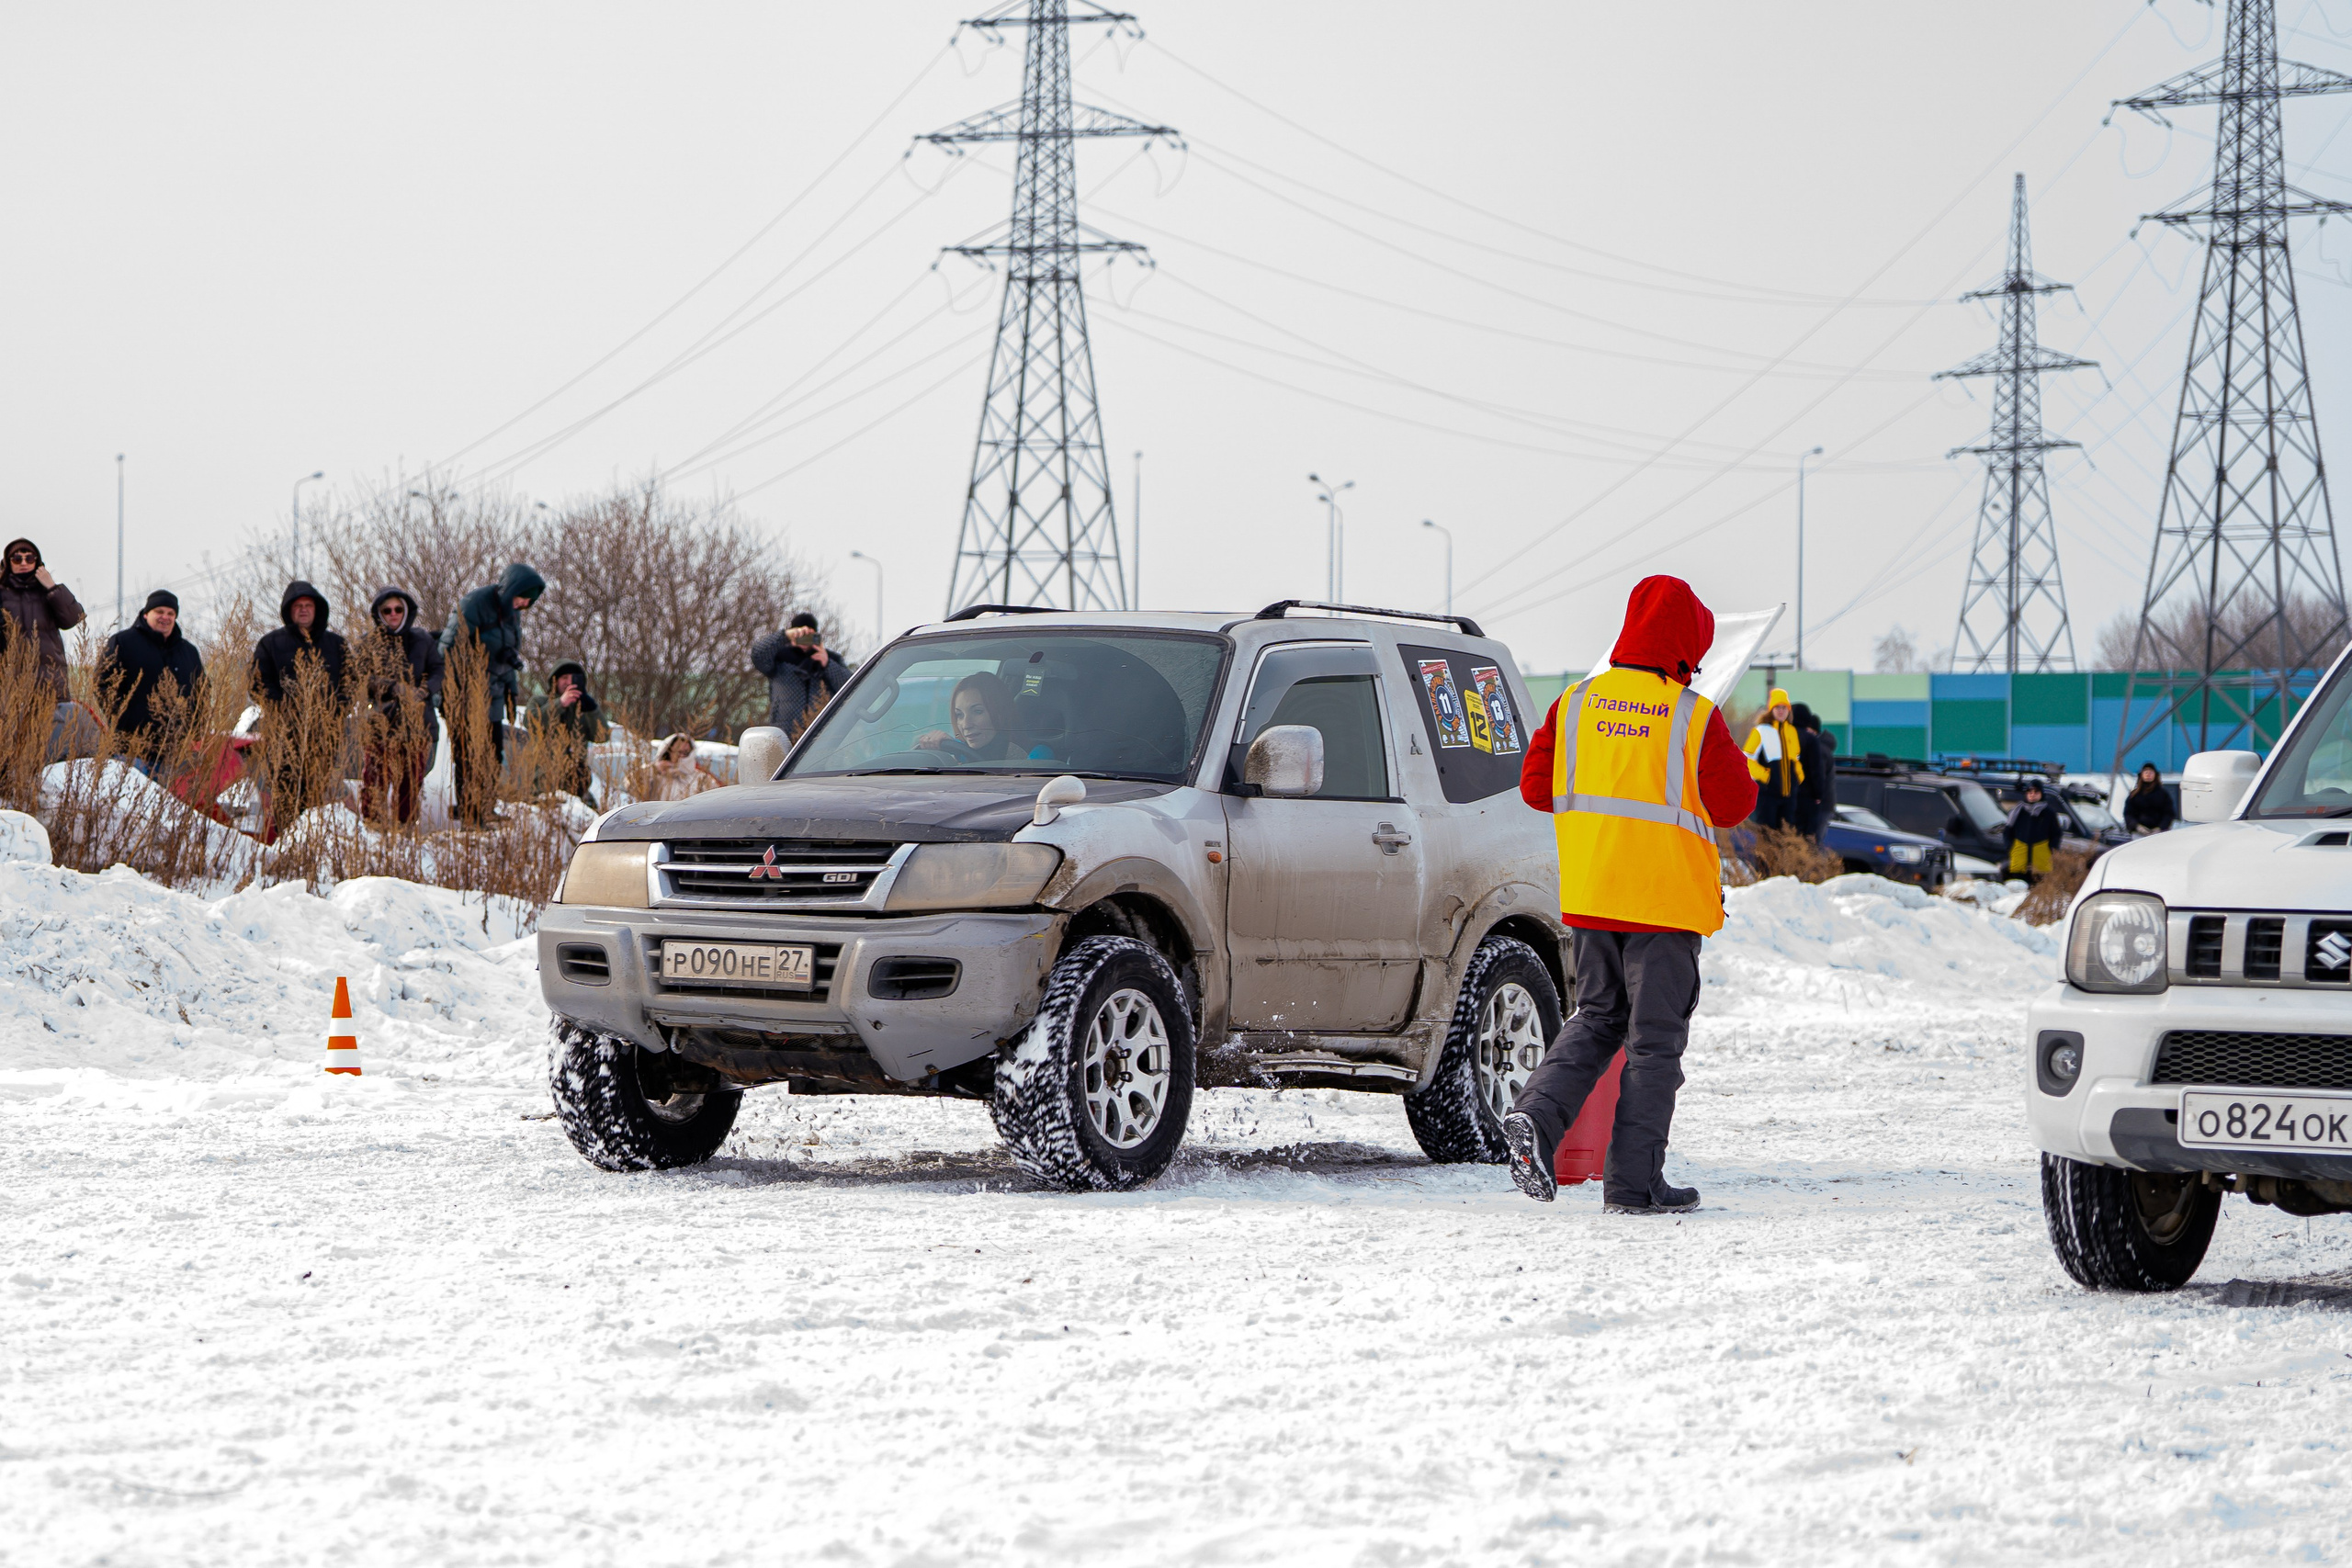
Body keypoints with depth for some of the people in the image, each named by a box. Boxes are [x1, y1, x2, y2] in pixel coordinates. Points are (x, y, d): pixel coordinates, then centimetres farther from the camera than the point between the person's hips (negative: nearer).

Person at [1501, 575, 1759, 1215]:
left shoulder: (1576, 703, 2)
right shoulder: (1693, 717, -11)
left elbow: (1535, 786, 7)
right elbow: (1734, 803, -6)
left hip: (1589, 894, 5)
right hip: (1665, 897, -5)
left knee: (1599, 1018, 20)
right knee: (1654, 1040, 3)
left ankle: (1537, 1116, -3)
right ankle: (1632, 1182, 2)